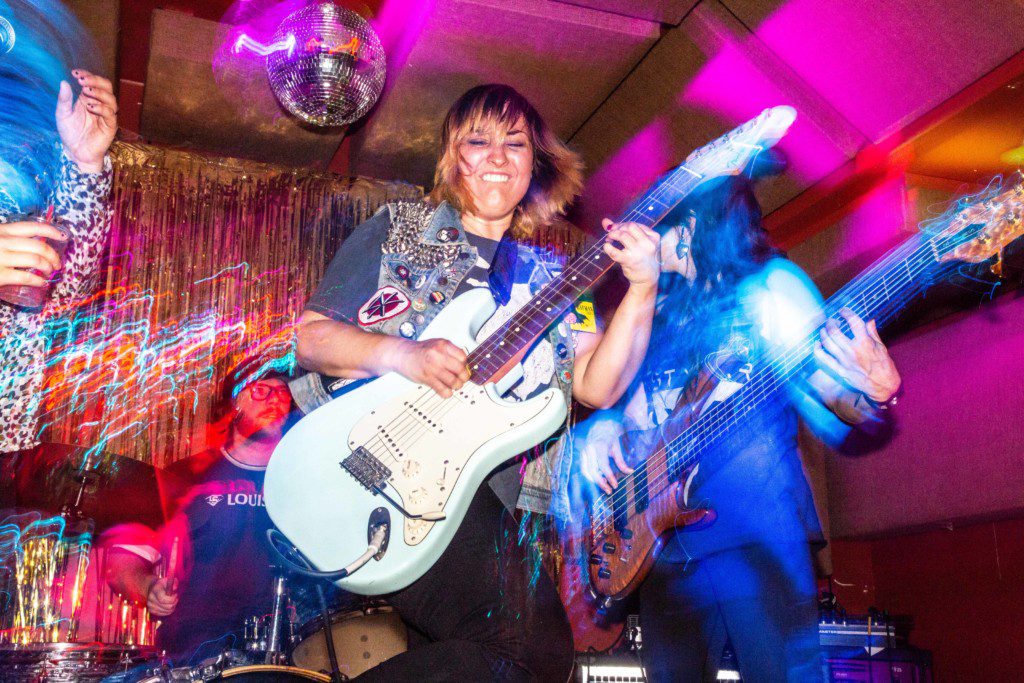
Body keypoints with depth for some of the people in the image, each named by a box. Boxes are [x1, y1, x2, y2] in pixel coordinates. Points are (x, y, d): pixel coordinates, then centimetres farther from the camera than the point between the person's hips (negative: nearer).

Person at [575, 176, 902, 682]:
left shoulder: (769, 286, 1)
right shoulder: (662, 312, 17)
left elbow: (834, 422, -4)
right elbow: (633, 407, 21)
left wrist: (874, 392, -26)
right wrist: (604, 425, -1)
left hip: (756, 539, -5)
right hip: (666, 543, 6)